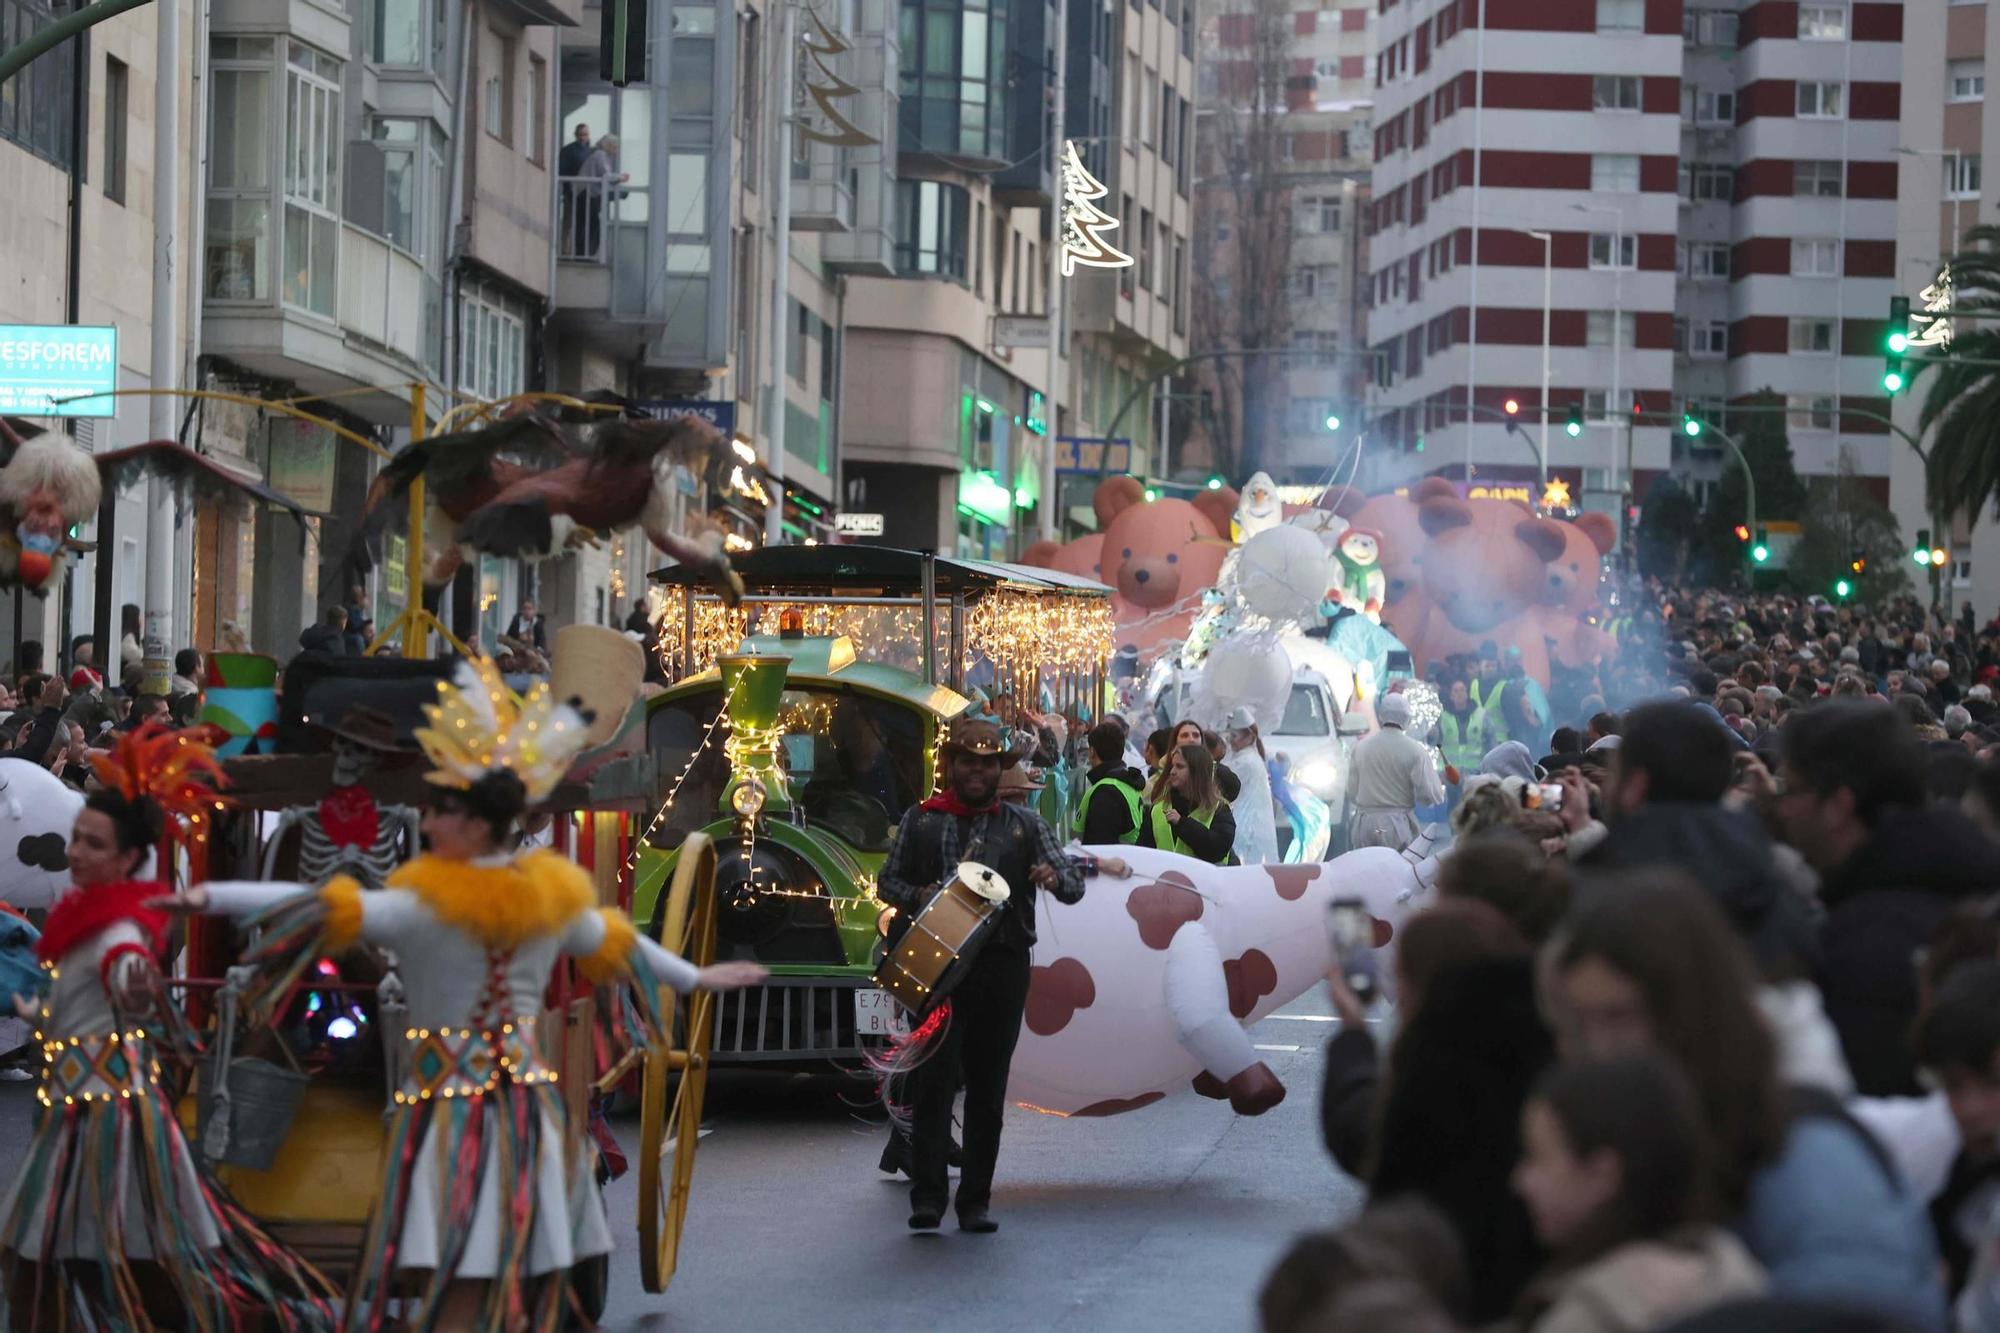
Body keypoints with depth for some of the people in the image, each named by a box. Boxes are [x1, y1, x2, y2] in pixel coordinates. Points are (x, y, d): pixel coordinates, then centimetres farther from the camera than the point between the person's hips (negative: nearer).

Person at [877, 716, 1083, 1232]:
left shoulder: (1024, 825, 12)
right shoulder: (920, 820, 11)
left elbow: (1075, 885, 6)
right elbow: (888, 882, 13)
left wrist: (1055, 879, -18)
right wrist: (917, 896, -9)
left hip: (1002, 968, 1)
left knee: (988, 1086, 4)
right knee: (934, 1080, -10)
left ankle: (976, 1200, 10)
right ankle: (927, 1197, -11)